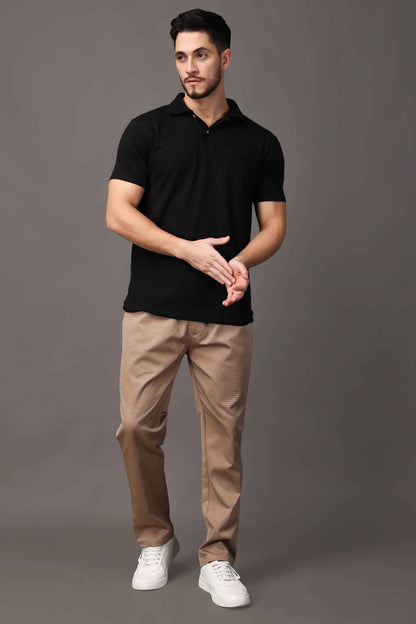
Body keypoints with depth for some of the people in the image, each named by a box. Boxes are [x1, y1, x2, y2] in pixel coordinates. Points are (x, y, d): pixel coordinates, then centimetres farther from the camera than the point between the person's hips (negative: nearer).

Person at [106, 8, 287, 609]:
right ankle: (155, 540, 21)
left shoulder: (260, 142, 8)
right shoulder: (147, 129, 3)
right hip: (153, 308, -1)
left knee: (224, 436, 4)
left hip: (226, 316, 1)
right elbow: (118, 213, -5)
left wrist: (244, 259, -15)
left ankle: (218, 558, 16)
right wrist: (189, 249, -17)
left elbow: (274, 224, 7)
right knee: (137, 427, -1)